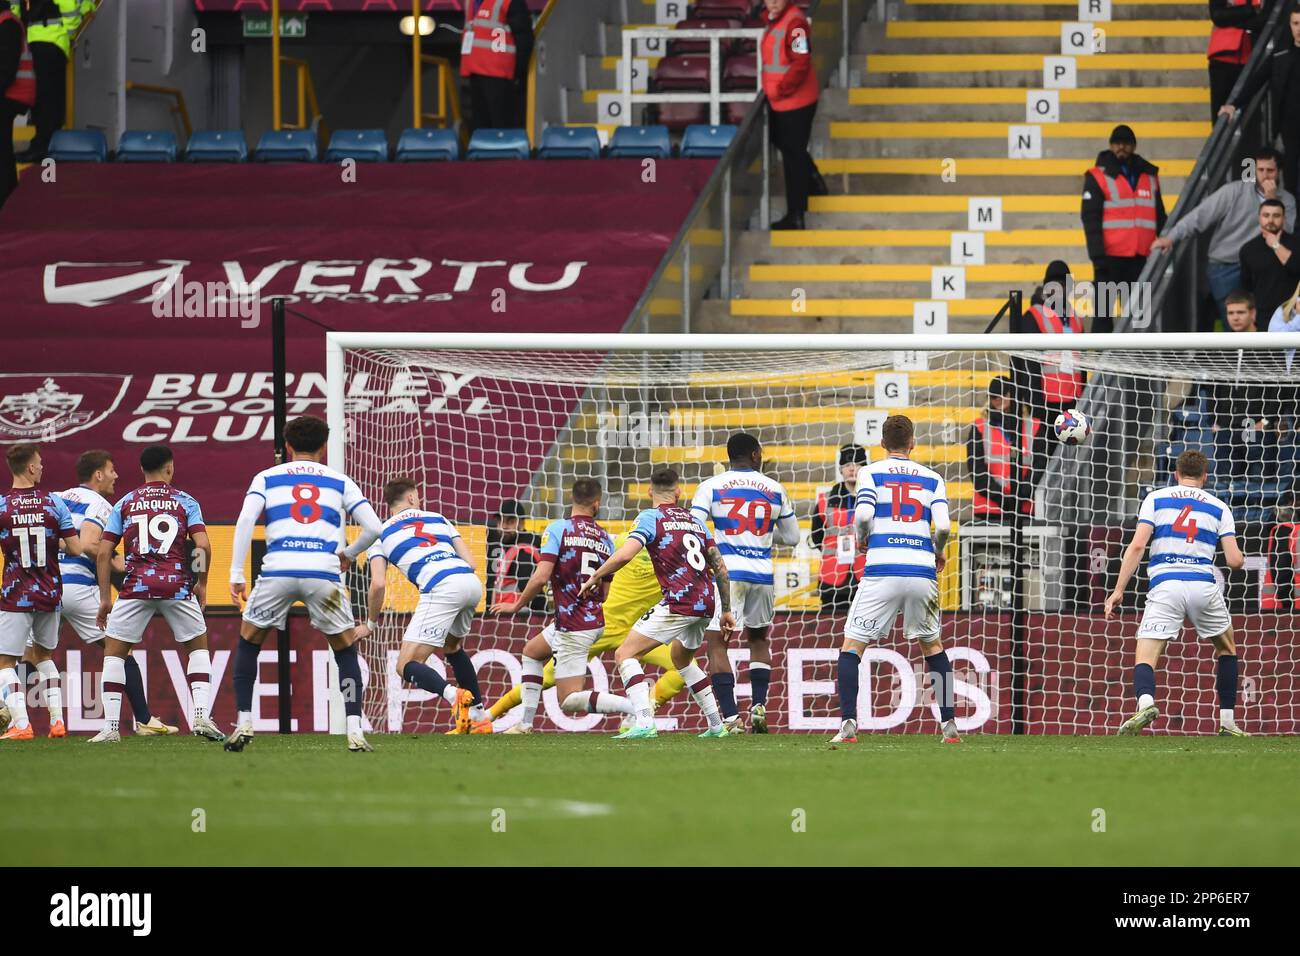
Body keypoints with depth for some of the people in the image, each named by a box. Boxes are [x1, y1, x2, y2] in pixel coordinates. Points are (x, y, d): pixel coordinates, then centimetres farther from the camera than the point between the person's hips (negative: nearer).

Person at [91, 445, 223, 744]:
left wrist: (105, 598, 11)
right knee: (198, 646, 19)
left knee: (114, 651, 12)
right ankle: (200, 716, 3)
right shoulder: (185, 502, 8)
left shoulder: (124, 504, 11)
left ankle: (110, 727, 3)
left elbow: (103, 553, 6)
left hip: (136, 585, 0)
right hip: (178, 585, 0)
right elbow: (203, 546, -4)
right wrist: (201, 583, 11)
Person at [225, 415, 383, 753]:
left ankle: (243, 723, 13)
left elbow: (245, 521, 3)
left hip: (278, 569, 0)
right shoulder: (340, 481, 20)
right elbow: (373, 528, 12)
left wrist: (236, 575, 3)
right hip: (323, 571, 0)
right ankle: (354, 731, 5)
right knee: (345, 649, 18)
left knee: (249, 642, 22)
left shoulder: (266, 478, 19)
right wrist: (348, 554, 31)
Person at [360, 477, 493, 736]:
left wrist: (371, 624, 24)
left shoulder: (382, 533, 19)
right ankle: (479, 717, 26)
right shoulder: (437, 518, 28)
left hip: (441, 588, -5)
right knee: (452, 647, 33)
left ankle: (453, 695, -32)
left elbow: (378, 584, 8)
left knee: (407, 666, -3)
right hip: (471, 581, 5)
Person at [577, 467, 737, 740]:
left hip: (679, 602, -7)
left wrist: (595, 577, 0)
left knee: (626, 655, -4)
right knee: (681, 659, 31)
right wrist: (726, 610, 24)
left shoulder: (651, 517, -1)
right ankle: (716, 725, 29)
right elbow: (720, 567, 17)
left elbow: (625, 554, -15)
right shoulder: (695, 521, 18)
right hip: (706, 604, 7)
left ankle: (644, 723, -22)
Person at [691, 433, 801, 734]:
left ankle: (731, 718, -12)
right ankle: (759, 705, 12)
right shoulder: (775, 490, 9)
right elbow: (792, 537, 18)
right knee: (758, 638, 24)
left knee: (716, 642, -1)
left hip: (727, 573, -3)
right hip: (762, 574, 3)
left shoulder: (711, 487, 0)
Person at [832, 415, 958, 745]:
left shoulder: (871, 473, 6)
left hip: (882, 572, -3)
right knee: (932, 645, 21)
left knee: (851, 646, 5)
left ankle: (848, 724, -10)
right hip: (922, 572, 3)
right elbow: (943, 526, 1)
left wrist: (861, 540, 12)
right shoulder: (932, 478, 12)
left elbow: (863, 516, -9)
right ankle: (949, 724, 16)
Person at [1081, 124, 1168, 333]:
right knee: (1104, 313, -4)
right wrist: (1098, 255, -14)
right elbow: (1090, 218, -6)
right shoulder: (1098, 177, 0)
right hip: (1110, 257, -4)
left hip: (1141, 258, 4)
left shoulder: (1150, 176, 14)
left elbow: (1159, 217, 19)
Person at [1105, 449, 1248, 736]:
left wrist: (1119, 590, 0)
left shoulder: (1155, 499, 11)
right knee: (1227, 650, 26)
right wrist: (1241, 558, 32)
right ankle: (1228, 722, 21)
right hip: (1204, 587, 1)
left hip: (1164, 586, -1)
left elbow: (1137, 546, -1)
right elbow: (1235, 561, 7)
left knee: (1144, 659, -5)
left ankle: (1145, 702, -39)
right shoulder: (1219, 507, 14)